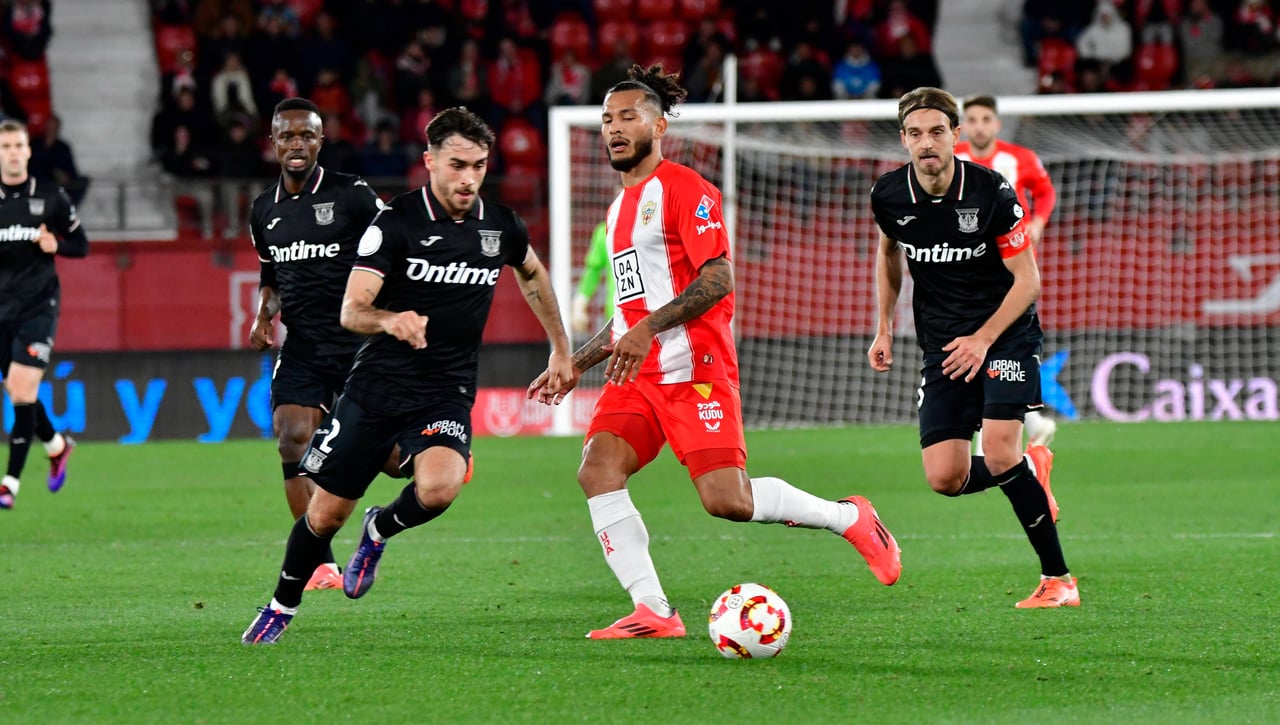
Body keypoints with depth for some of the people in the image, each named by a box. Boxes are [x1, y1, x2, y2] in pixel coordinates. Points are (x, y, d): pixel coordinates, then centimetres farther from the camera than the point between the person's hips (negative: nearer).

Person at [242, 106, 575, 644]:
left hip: (446, 393, 1)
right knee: (326, 514, 4)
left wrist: (561, 349, 26)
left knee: (439, 487, -29)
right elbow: (351, 310, -18)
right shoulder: (395, 223, -11)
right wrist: (390, 320, -40)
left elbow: (533, 275, 24)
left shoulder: (501, 227, 0)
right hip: (376, 386, -1)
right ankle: (282, 608, 31)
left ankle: (380, 531, 5)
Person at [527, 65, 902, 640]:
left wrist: (651, 327, -23)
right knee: (597, 469, -16)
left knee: (727, 500, -15)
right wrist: (576, 364, 25)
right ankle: (653, 613, -16)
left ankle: (849, 519, 10)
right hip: (636, 376, 8)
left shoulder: (684, 189, -5)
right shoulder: (623, 205, 23)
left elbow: (718, 279, -15)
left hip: (694, 370, -8)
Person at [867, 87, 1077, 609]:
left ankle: (1057, 579, -9)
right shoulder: (889, 196, -5)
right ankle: (1030, 470, 25)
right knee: (945, 479, -8)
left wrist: (983, 339, -20)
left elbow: (1027, 278, -10)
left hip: (1006, 332, -4)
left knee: (1000, 455, -22)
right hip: (941, 346, 4)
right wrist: (883, 328, 12)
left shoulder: (991, 191, -16)